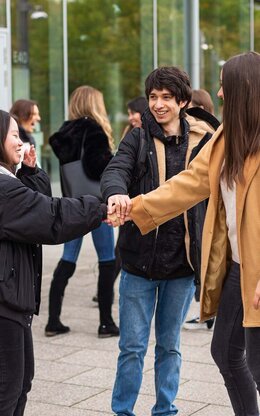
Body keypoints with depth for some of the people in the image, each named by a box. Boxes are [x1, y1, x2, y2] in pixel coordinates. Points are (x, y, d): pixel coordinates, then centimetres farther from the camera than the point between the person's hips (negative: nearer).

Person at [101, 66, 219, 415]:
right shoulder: (138, 139, 1)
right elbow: (115, 170, -15)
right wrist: (116, 192, -39)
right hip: (140, 259, -1)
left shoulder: (201, 143, 2)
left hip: (182, 262, 1)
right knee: (132, 347, 4)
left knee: (170, 346, 14)